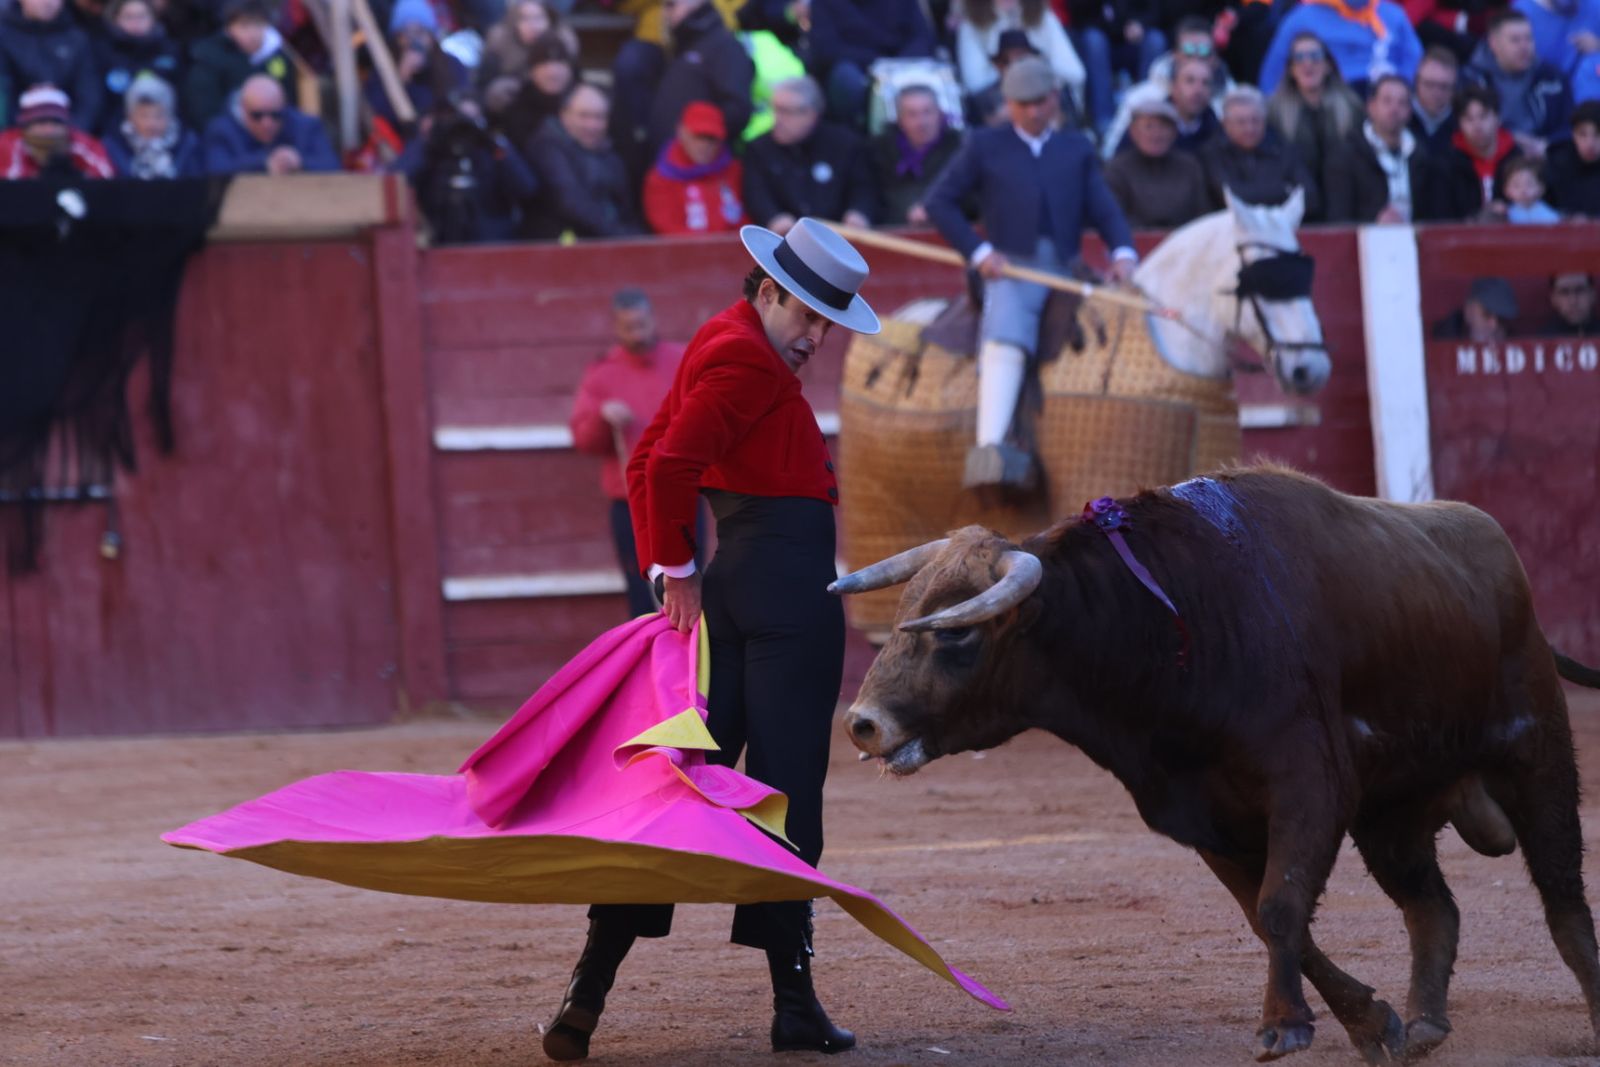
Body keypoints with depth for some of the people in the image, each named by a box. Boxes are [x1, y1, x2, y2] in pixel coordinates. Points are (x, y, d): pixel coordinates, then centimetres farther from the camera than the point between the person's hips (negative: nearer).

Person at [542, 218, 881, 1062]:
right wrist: (680, 571, -12)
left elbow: (647, 464, 21)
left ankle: (591, 986, 0)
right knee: (786, 795, -4)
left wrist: (667, 565, 14)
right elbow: (667, 468, -23)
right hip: (789, 585, -9)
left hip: (730, 582, 9)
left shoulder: (718, 346, 17)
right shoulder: (748, 361, -13)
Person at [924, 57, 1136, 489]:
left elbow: (1104, 209, 13)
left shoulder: (1078, 149, 21)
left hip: (1067, 270, 5)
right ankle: (989, 448, -46)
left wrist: (1123, 251, -8)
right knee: (1005, 339, -31)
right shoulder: (984, 147, 15)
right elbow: (939, 202, 12)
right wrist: (977, 251, -2)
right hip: (1011, 270, -4)